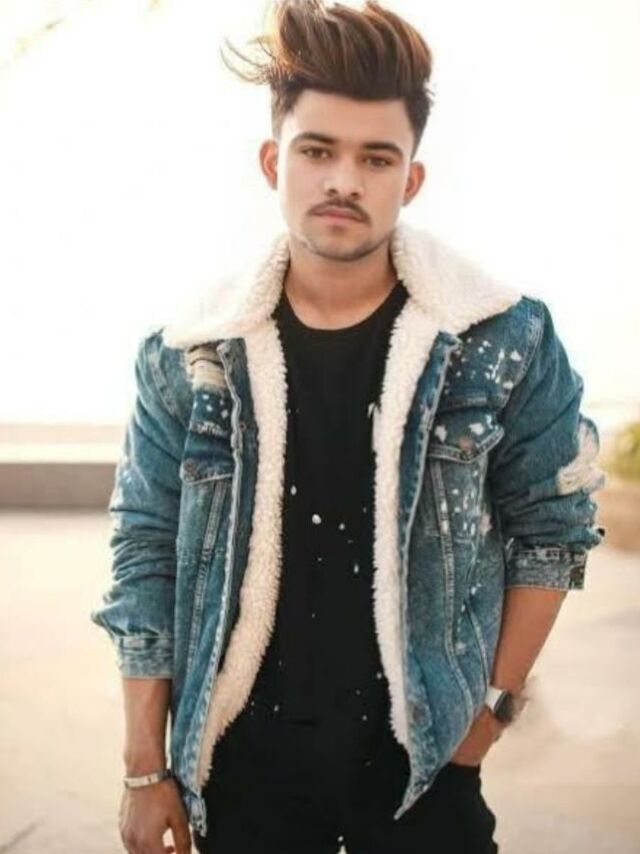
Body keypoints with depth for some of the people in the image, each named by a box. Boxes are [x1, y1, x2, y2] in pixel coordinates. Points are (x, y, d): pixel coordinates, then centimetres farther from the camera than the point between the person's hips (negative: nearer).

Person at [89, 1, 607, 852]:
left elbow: (553, 527, 1)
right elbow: (148, 559, -1)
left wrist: (496, 702, 0)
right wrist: (146, 768, 0)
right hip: (243, 752, 1)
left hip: (420, 748, -1)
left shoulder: (505, 338, -9)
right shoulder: (190, 355, -6)